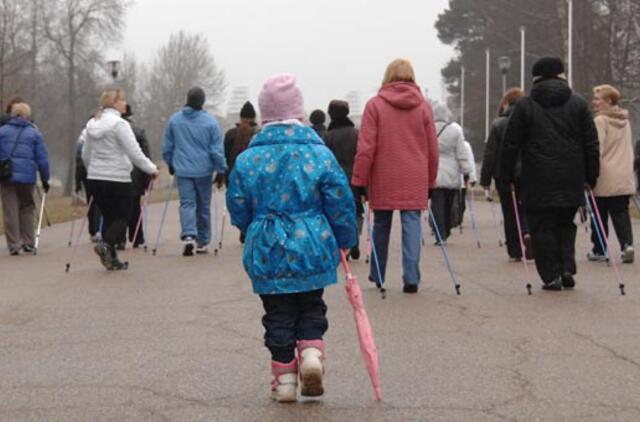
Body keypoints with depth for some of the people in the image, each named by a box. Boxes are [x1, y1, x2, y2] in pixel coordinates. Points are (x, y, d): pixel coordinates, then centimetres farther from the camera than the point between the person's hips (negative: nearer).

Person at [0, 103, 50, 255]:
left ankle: (14, 244, 0)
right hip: (27, 176, 0)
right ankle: (28, 243, 13)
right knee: (27, 209, 13)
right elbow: (42, 158, 3)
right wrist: (45, 178, 10)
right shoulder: (34, 133, 4)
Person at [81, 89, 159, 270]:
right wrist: (151, 169, -6)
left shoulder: (92, 124, 11)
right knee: (122, 216, 3)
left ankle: (111, 259, 11)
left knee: (108, 217, 14)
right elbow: (135, 153, -16)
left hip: (95, 178, 7)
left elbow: (85, 155, 18)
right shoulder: (119, 124, -13)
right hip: (117, 179, -7)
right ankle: (106, 244, -20)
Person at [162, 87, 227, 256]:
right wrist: (221, 171, 3)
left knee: (187, 204, 0)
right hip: (204, 171, -1)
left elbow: (167, 147, 11)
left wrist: (171, 164, 26)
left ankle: (189, 236, -24)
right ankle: (202, 243, 18)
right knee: (203, 207, 11)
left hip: (183, 170, 1)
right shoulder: (210, 122, -7)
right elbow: (217, 150, -5)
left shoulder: (174, 120, 2)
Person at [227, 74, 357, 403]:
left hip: (266, 252, 0)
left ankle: (285, 378, 12)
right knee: (311, 309, 17)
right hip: (312, 249, 0)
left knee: (278, 316, 10)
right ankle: (311, 351, -6)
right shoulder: (319, 153, -7)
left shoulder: (248, 158, -4)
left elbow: (237, 209, 4)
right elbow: (341, 203, -3)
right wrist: (344, 241, 11)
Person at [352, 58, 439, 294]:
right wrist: (430, 181, 16)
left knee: (381, 226, 12)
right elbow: (432, 148, 7)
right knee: (412, 225, 0)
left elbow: (366, 148, -6)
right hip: (415, 180, 1)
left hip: (383, 179, -1)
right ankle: (411, 278, -9)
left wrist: (359, 181, -2)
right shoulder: (423, 106, 4)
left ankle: (377, 276, 23)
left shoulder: (375, 105, -3)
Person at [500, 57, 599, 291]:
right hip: (571, 180, 2)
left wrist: (507, 175, 7)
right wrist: (591, 175, 12)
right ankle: (567, 268, 3)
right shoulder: (578, 103, 6)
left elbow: (510, 144, 0)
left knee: (542, 228, 3)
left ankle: (551, 276, -1)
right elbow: (591, 143, 6)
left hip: (538, 180, -2)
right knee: (566, 224, 17)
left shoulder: (524, 105, 1)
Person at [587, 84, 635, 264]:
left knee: (600, 214, 6)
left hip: (605, 177, -6)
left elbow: (597, 150, -15)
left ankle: (599, 250, 13)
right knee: (621, 212, 5)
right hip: (625, 178, 6)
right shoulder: (625, 121, 12)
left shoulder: (600, 121, -10)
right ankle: (627, 244, -14)